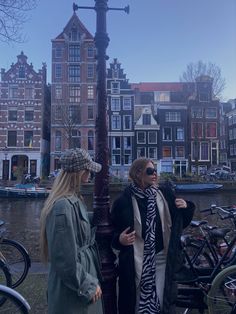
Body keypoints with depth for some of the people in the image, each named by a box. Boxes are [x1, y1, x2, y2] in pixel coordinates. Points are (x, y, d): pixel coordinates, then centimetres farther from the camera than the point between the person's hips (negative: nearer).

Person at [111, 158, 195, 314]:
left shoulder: (165, 193, 1)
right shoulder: (124, 201, -8)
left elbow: (180, 222, 10)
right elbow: (114, 232, -1)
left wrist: (186, 207, -8)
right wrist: (120, 240, -21)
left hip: (162, 257, 2)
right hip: (136, 260, -2)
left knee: (164, 301, 7)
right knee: (138, 301, 11)